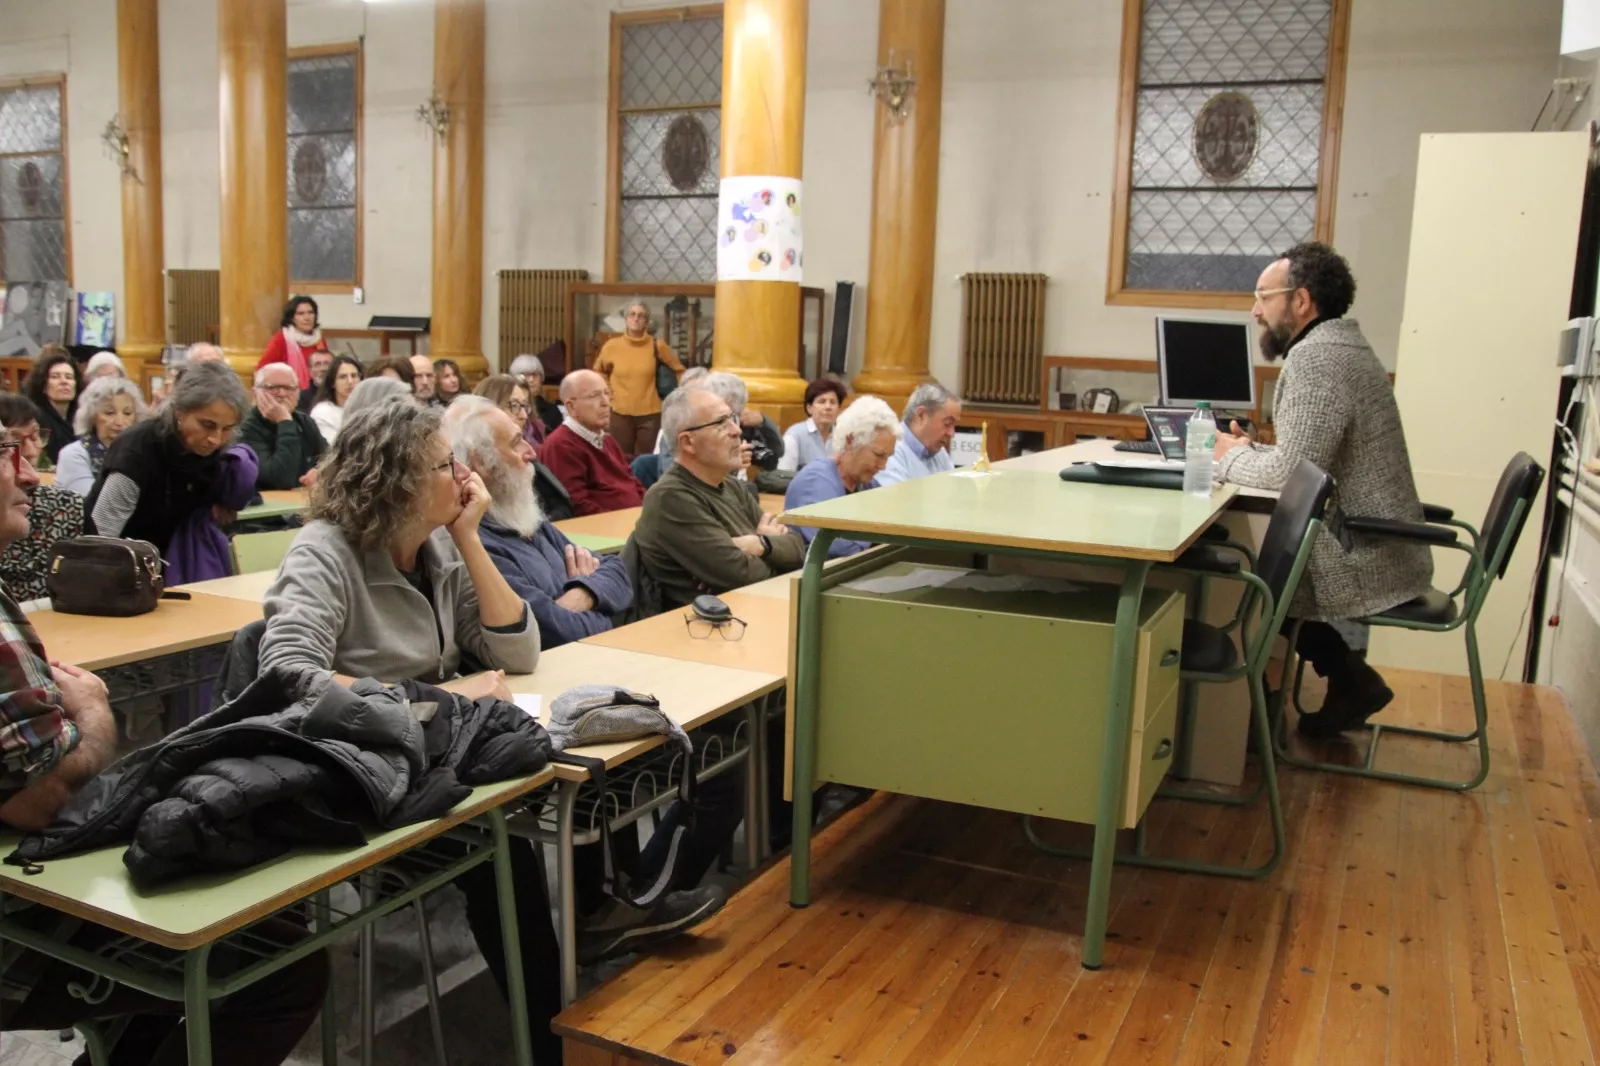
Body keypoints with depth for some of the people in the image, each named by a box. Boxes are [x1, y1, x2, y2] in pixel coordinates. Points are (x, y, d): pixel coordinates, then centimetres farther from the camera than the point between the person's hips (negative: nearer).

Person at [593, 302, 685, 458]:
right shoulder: (612, 346, -1)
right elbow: (598, 371, 18)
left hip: (650, 413, -1)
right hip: (620, 413, 1)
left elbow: (679, 370, 8)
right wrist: (608, 390, 7)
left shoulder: (657, 345, -5)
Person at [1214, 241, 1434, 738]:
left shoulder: (1315, 356, -20)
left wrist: (1232, 459, -7)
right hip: (1380, 546, 9)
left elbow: (1293, 471, -24)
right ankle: (1350, 679, 18)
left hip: (1365, 557, -9)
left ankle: (1350, 680, 16)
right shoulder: (1341, 346, 13)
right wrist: (1249, 451, 4)